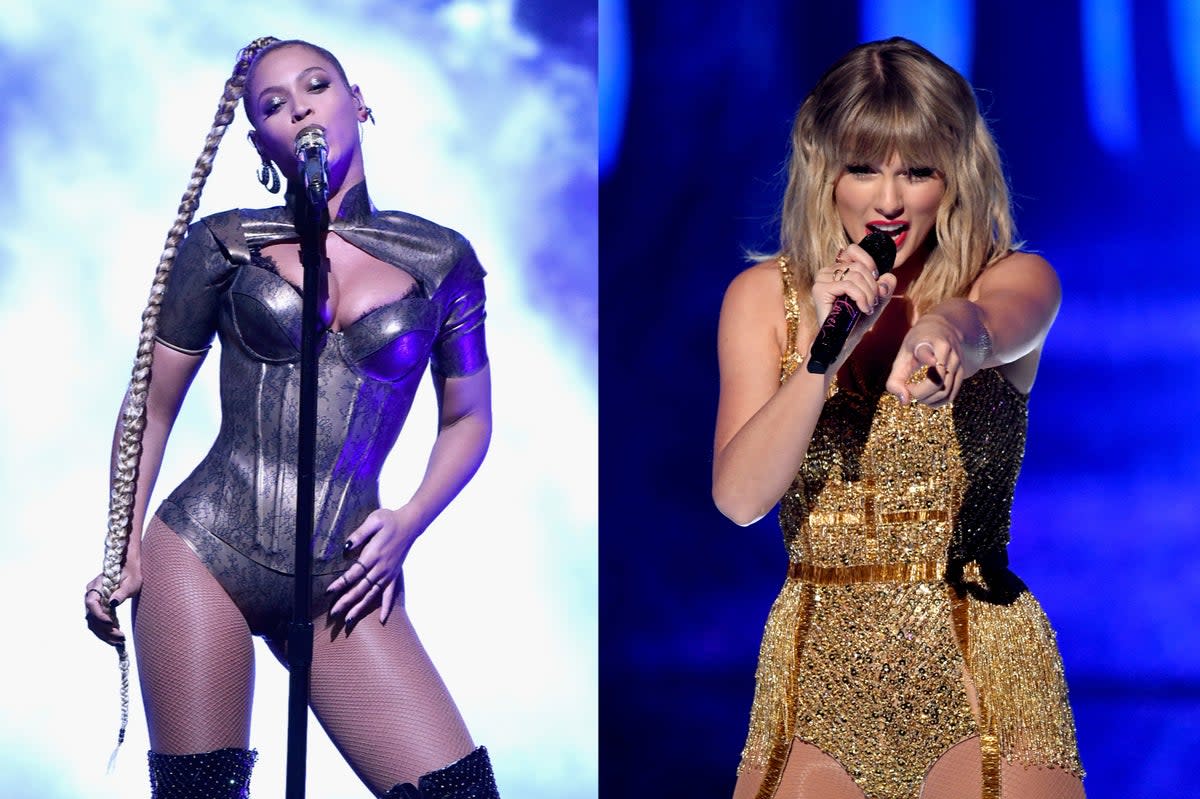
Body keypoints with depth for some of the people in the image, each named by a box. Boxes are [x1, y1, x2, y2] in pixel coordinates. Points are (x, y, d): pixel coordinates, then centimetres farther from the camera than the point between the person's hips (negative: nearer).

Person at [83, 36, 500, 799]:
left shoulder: (439, 260, 6)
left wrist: (407, 523, 0)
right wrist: (123, 550, 2)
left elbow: (468, 419, 15)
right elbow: (151, 405, 9)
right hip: (203, 558, -1)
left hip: (345, 583, 1)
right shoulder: (223, 244, 4)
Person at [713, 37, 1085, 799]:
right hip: (817, 675, 1)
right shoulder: (765, 296, 1)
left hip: (981, 677, -1)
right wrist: (824, 351, -22)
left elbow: (989, 329, -27)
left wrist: (944, 334, -50)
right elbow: (739, 497, -9)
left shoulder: (1016, 280, -2)